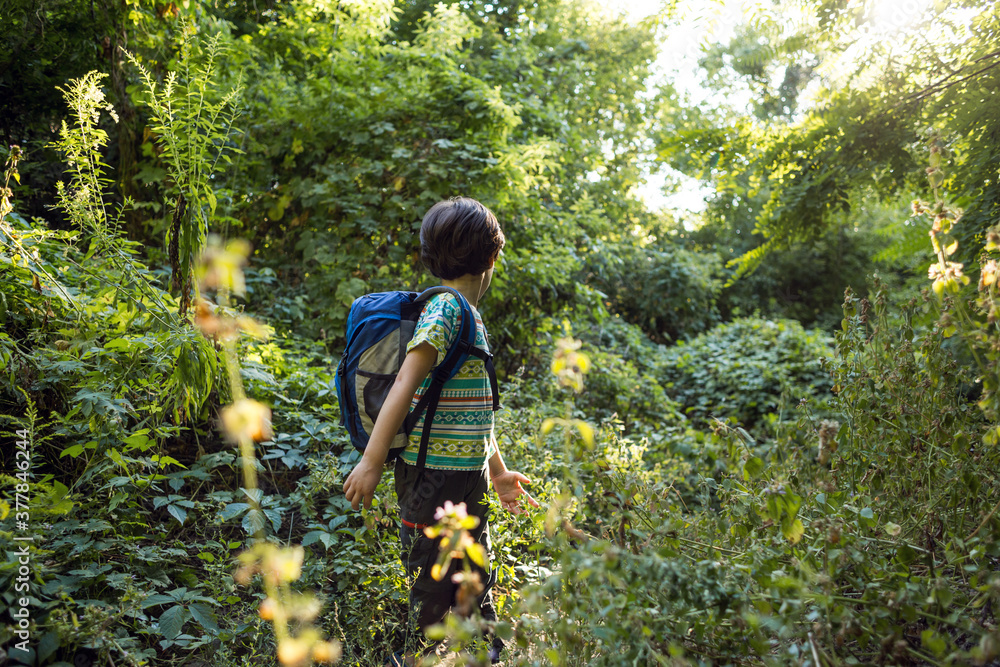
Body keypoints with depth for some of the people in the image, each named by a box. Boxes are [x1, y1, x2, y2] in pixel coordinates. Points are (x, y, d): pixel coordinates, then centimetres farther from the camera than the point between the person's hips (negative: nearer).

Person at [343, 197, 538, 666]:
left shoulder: (469, 314, 14)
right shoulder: (446, 308, -14)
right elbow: (404, 385, -22)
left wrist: (498, 471, 23)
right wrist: (372, 461, -27)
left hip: (467, 477, 9)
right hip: (435, 475, -9)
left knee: (476, 589, 19)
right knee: (431, 594, 5)